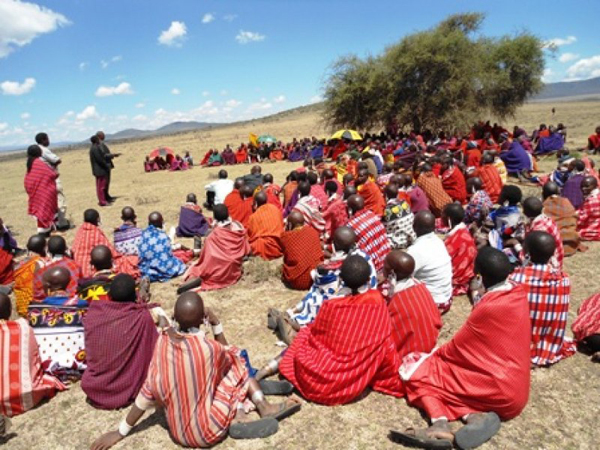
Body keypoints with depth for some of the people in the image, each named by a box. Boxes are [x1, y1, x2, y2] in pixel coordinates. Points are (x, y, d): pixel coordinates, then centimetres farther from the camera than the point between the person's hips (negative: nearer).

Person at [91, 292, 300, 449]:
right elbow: (229, 356, 0)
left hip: (177, 432, 5)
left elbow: (148, 391, -6)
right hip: (207, 432, -4)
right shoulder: (209, 346, -25)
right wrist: (217, 325, -3)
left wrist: (121, 432, 5)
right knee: (234, 362, 7)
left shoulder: (163, 340, -13)